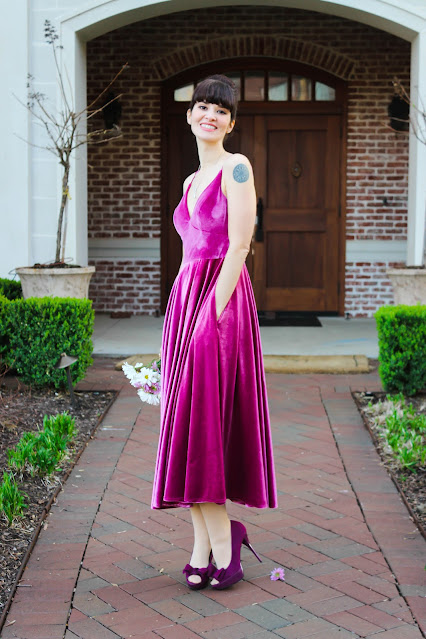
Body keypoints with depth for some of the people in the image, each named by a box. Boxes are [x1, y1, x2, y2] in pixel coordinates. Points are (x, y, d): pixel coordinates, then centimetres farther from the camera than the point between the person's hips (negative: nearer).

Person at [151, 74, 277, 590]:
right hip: (185, 298, 8)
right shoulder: (192, 181, 19)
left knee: (202, 425, -10)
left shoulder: (236, 167, -4)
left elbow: (239, 247, -13)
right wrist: (180, 318, 13)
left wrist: (213, 313, -18)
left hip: (222, 303, -8)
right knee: (187, 427, 5)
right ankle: (204, 545, 12)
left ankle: (222, 541, 2)